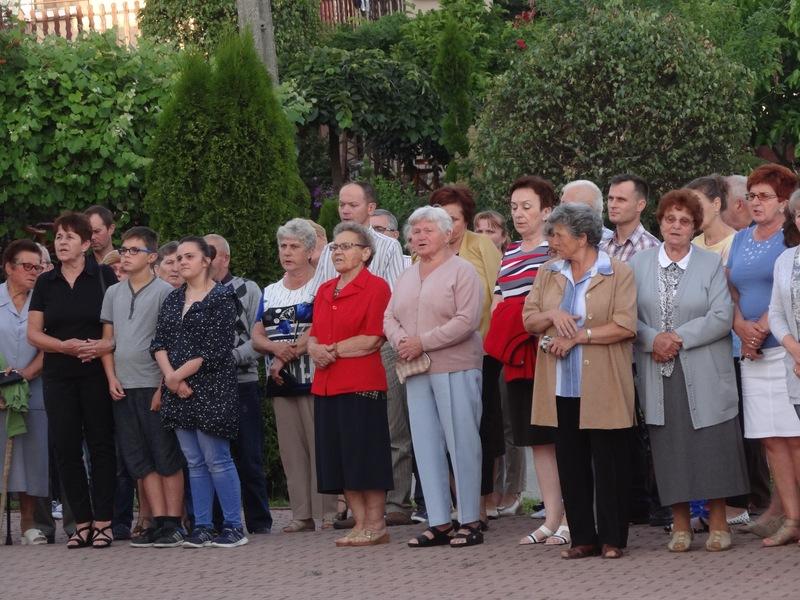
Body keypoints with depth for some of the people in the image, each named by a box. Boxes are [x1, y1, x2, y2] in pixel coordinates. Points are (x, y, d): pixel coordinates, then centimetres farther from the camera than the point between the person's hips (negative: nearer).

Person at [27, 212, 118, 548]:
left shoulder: (104, 277, 0)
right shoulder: (45, 283, 10)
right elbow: (34, 333, 6)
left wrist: (107, 345, -19)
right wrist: (65, 346, -11)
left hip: (98, 373, -3)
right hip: (59, 377, 3)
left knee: (100, 444, -2)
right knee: (66, 447, 0)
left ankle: (102, 523, 0)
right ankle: (82, 523, 7)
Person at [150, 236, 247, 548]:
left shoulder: (221, 298, -6)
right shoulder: (173, 299, 14)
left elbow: (214, 349, -13)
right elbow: (159, 342, 8)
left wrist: (177, 376, -12)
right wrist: (170, 376, -9)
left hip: (210, 388, -6)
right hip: (179, 392, 6)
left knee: (216, 459, -6)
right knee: (194, 462, 8)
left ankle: (234, 526, 0)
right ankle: (202, 526, 12)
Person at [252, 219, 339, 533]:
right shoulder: (270, 292, 18)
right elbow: (256, 336, 12)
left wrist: (286, 357, -14)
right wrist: (275, 347, -10)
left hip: (313, 379, -6)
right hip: (281, 382, 6)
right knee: (291, 448, 5)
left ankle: (328, 512, -6)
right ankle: (302, 514, 8)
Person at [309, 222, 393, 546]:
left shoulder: (376, 287, -5)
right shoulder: (325, 291, 18)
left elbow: (372, 339, -12)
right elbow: (313, 336, 19)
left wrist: (332, 351, -10)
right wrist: (315, 348, -4)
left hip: (362, 383, -7)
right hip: (326, 384, 7)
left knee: (365, 456, -5)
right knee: (340, 458, 7)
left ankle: (375, 525, 2)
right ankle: (360, 523, 13)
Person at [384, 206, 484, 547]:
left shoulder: (461, 271, -4)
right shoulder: (407, 277, 18)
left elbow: (466, 320, -14)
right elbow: (390, 318, 15)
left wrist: (423, 342, -16)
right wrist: (400, 341, -8)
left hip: (455, 368, -7)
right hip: (416, 372, 7)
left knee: (461, 442, -5)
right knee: (426, 446, 5)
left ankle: (471, 522, 0)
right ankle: (439, 523, 9)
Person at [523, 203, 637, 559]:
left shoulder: (618, 274, -4)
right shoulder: (548, 273, 13)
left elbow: (625, 326, -12)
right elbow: (529, 320, 10)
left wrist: (577, 336, -14)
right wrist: (553, 316, -10)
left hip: (602, 387, -5)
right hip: (561, 387, 5)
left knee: (609, 462, -1)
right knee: (570, 463, 7)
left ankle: (612, 539, 7)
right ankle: (583, 538, 13)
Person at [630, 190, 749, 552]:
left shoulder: (712, 264, 3)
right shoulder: (639, 264, 8)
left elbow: (722, 317, -6)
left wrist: (678, 339, -12)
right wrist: (654, 339, -13)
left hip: (703, 374, -2)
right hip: (658, 372, 2)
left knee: (711, 445, -2)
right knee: (669, 448, 2)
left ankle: (718, 523, 7)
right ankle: (680, 525, 9)